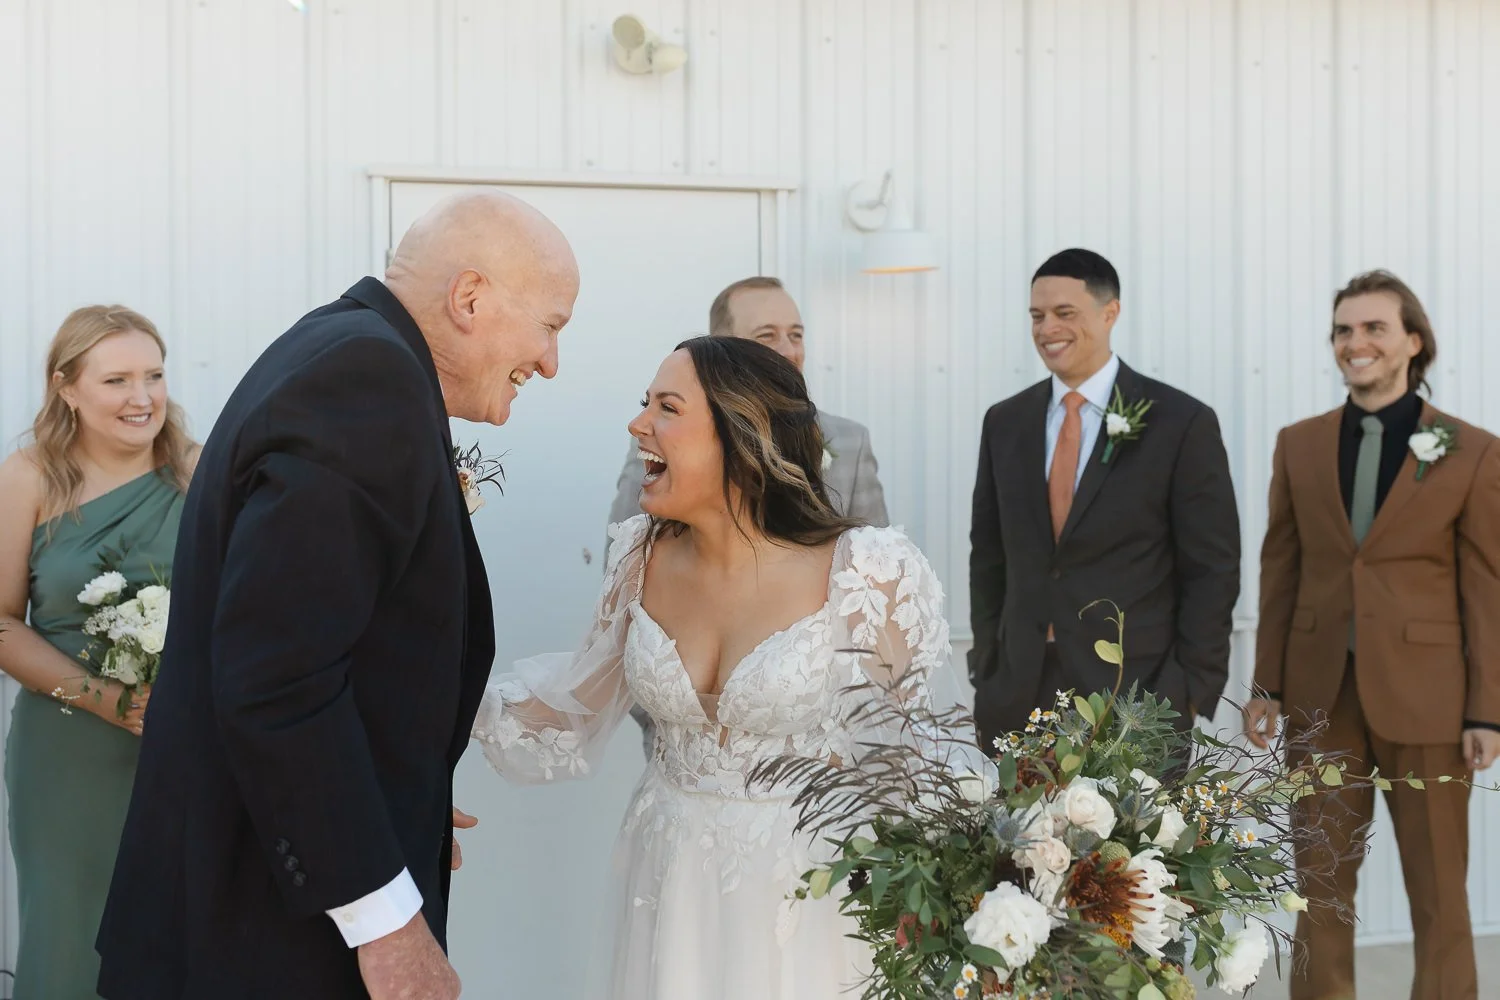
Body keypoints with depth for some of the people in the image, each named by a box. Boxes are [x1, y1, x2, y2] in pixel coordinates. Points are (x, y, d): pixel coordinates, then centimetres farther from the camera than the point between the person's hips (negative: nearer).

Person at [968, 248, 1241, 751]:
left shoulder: (1182, 423, -4)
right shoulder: (1004, 423, 8)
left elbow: (1212, 572, -4)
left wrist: (1191, 696, -8)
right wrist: (987, 671, 7)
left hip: (1137, 699, -3)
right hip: (1017, 699, 4)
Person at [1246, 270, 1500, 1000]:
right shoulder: (1299, 445, 6)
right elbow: (1279, 571, 8)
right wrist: (1267, 686, 4)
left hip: (1424, 697, -2)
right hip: (1322, 694, 3)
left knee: (1439, 894, 7)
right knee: (1321, 887, 10)